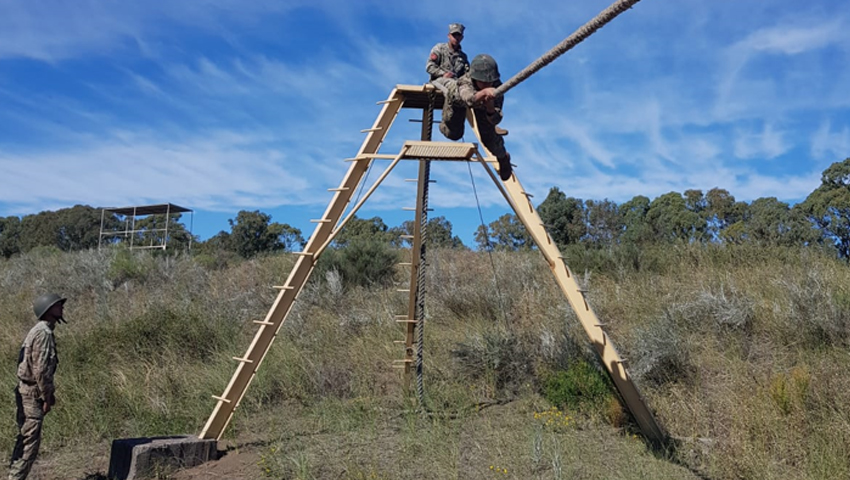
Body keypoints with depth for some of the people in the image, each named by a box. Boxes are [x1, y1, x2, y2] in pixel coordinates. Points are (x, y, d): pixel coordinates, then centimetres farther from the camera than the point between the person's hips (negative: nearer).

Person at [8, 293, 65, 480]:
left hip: (28, 391, 10)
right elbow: (40, 368, -22)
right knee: (30, 442, -6)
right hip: (33, 394, -10)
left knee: (25, 440, 16)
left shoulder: (40, 331, 15)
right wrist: (46, 397, -17)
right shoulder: (43, 332, -18)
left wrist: (49, 393, 21)